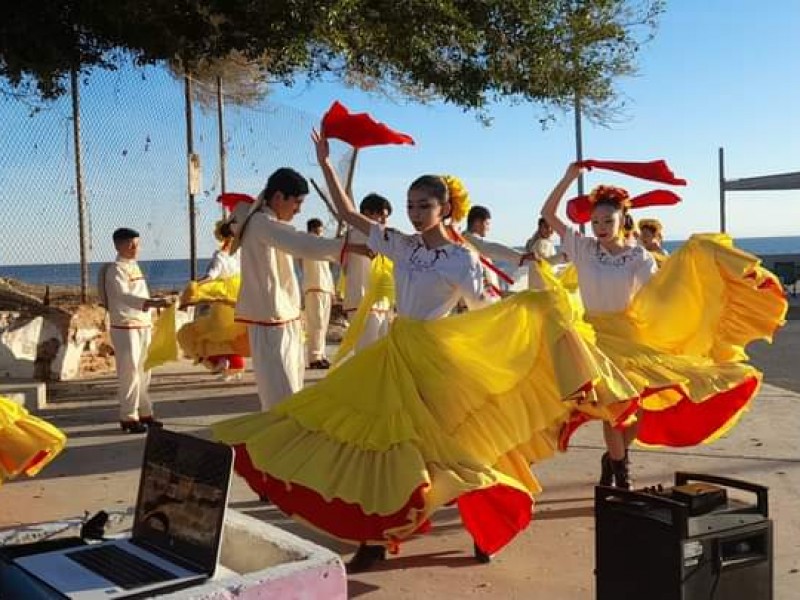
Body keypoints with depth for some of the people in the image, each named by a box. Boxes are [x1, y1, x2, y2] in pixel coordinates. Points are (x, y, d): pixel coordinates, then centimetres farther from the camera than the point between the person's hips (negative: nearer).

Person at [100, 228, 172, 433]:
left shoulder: (135, 266, 15)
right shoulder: (116, 269, -12)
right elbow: (124, 296, -27)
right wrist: (153, 303, -40)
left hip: (143, 325, 8)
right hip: (125, 327, -8)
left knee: (143, 372, 12)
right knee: (130, 372, -5)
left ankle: (144, 412, 20)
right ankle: (128, 417, 2)